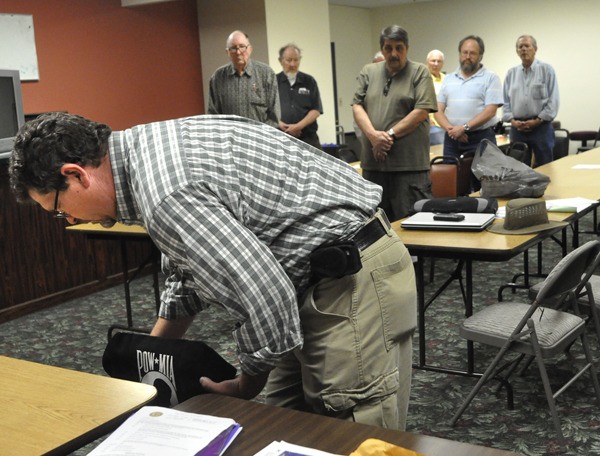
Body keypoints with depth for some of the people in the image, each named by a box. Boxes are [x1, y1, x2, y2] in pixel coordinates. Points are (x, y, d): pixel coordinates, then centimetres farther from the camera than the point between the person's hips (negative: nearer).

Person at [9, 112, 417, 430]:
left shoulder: (163, 191, -24)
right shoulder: (149, 151, 9)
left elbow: (264, 298, -25)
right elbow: (193, 263, 21)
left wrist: (245, 388, -6)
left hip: (357, 279, -10)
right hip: (323, 270, 10)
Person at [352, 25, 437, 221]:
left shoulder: (420, 72, 3)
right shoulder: (368, 72, 14)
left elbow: (422, 111, -7)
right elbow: (357, 106, 7)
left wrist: (390, 135, -11)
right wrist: (373, 135, -10)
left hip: (409, 161, -4)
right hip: (373, 160, 4)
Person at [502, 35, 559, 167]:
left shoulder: (546, 70, 1)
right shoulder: (511, 73, 10)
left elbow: (553, 100, -4)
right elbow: (505, 101, 11)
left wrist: (537, 121, -11)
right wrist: (512, 120, -5)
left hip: (541, 126, -3)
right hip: (517, 128, 3)